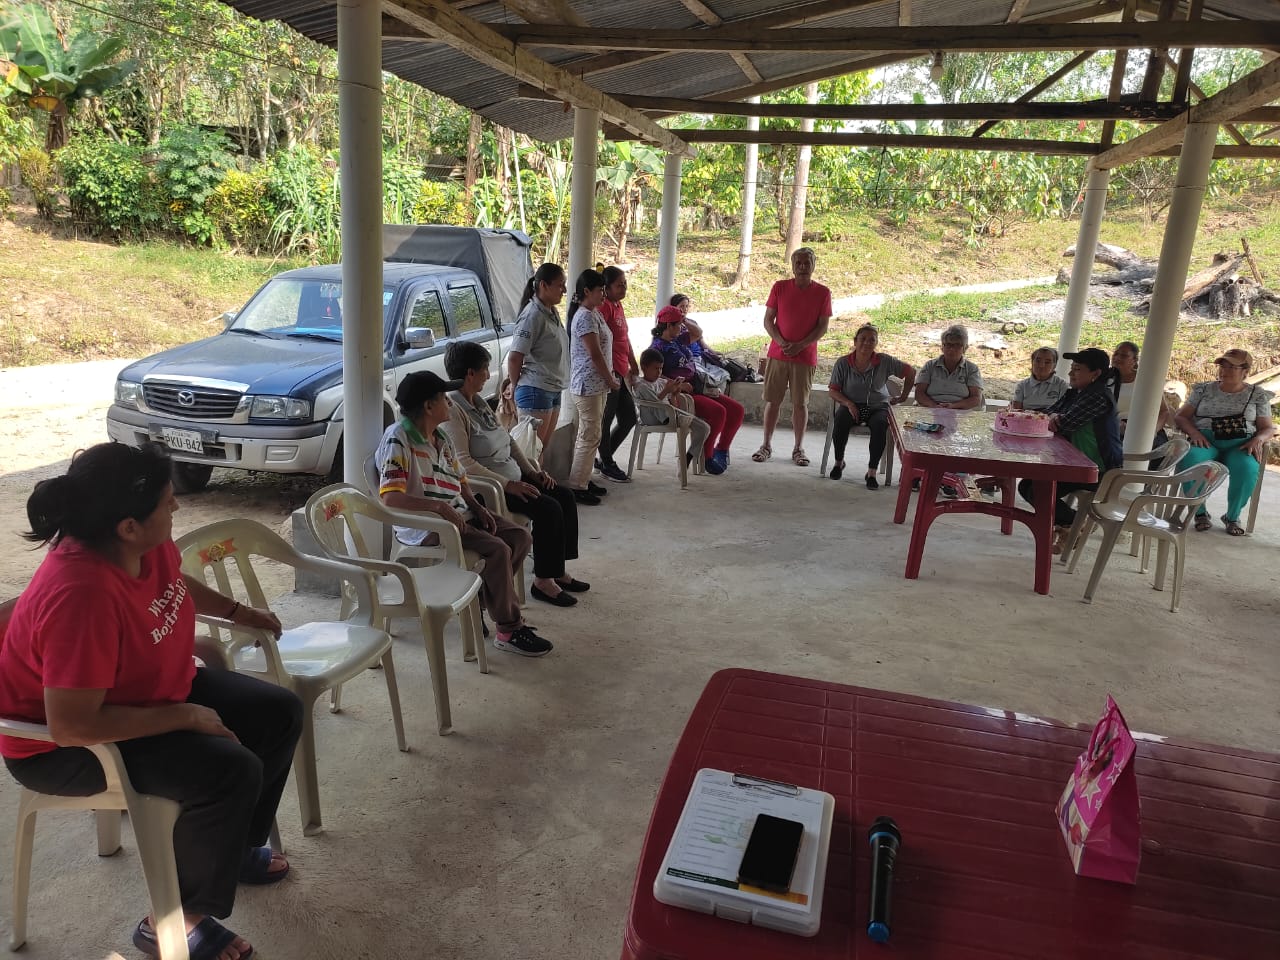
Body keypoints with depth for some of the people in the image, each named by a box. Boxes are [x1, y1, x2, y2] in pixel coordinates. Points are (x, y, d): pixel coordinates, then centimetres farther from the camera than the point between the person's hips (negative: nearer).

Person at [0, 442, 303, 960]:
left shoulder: (147, 545, -12)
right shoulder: (82, 595, -38)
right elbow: (73, 726, -36)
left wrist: (238, 612, 13)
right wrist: (185, 716, -28)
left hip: (147, 688, 9)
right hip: (59, 748, -9)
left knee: (279, 712, 4)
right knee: (230, 770, -27)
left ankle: (229, 847, 25)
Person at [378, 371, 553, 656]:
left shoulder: (440, 436, 11)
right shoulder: (397, 441, -17)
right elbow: (389, 497, -27)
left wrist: (477, 507, 2)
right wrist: (440, 506, -31)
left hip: (458, 514, 9)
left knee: (520, 537, -2)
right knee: (496, 549, -25)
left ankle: (480, 600, 8)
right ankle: (508, 631, -11)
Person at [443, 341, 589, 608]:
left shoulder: (478, 403, 13)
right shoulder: (452, 409, -17)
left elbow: (508, 441, 17)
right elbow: (463, 462, -25)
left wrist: (532, 471, 5)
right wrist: (507, 485, -25)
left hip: (511, 478, 10)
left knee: (565, 496, 1)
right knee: (548, 508, -21)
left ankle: (557, 569, 9)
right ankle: (542, 581, -8)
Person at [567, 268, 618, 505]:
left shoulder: (593, 314, 15)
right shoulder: (585, 317, -16)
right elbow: (595, 355, -19)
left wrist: (610, 380, 13)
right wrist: (611, 380, -9)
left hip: (596, 385, 10)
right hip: (589, 385, -10)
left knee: (588, 436, 15)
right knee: (590, 437, -6)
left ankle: (583, 481, 24)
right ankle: (577, 487, 1)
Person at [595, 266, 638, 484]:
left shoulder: (618, 306, 16)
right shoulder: (604, 307, -13)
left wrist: (633, 366, 22)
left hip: (621, 373, 10)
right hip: (610, 372, -10)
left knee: (629, 418, 15)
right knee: (607, 420, 2)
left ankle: (604, 459, 26)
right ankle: (607, 465, 14)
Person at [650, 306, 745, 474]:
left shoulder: (678, 341, 18)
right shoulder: (657, 347, -7)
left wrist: (685, 320, 16)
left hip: (697, 389, 9)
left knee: (737, 410, -1)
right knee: (718, 412, -30)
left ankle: (721, 448, 19)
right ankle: (706, 456, -14)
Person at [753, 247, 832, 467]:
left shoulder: (822, 293, 0)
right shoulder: (779, 288, 2)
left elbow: (823, 327, -1)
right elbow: (768, 320, 2)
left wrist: (800, 346, -13)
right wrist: (781, 342, -13)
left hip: (805, 356, -1)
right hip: (777, 354, 1)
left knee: (800, 403, 3)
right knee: (772, 401, 4)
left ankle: (798, 449, 12)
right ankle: (767, 445, 14)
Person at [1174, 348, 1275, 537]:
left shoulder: (1258, 395, 14)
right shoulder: (1203, 390, 15)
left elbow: (1268, 428, 13)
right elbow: (1180, 416, 11)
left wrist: (1258, 439, -12)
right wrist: (1194, 432, -11)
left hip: (1240, 445, 0)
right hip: (1206, 441, 0)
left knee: (1247, 467, -37)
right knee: (1191, 459, -37)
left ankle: (1232, 516, -12)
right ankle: (1200, 512, -16)